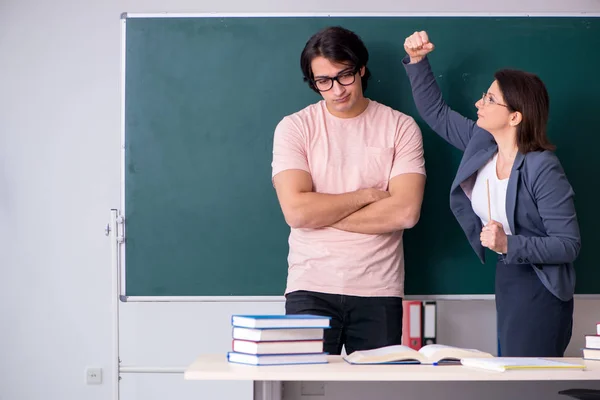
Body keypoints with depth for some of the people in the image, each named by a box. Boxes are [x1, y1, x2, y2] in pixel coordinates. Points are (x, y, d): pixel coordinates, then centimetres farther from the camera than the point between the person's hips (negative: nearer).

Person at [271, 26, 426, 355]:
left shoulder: (400, 127, 3)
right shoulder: (294, 128, 2)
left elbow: (406, 212, -10)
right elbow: (296, 211, -11)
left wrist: (322, 213, -8)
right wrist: (368, 195, -5)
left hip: (378, 291, 1)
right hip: (310, 289, 0)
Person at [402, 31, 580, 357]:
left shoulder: (542, 169, -22)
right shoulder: (482, 141, 0)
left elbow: (569, 244, -21)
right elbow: (435, 111, 15)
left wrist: (509, 244, -30)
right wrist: (417, 61, 4)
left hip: (540, 288, -8)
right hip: (506, 278, 8)